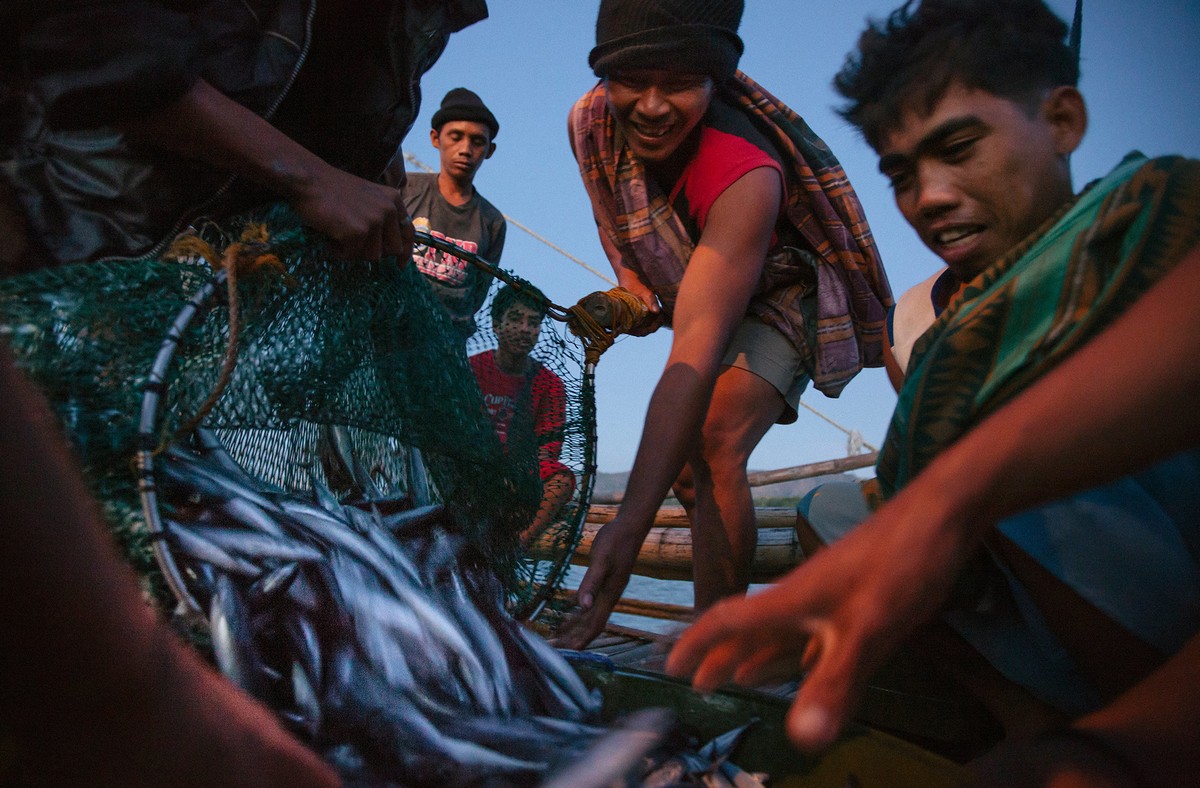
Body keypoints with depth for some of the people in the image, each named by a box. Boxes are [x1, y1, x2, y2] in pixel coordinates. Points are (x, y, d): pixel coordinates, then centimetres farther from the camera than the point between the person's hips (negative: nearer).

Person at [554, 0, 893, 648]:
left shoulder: (746, 176, -41)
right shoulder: (590, 121, -21)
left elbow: (697, 351, -50)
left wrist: (632, 521, -55)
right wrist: (629, 278, -10)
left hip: (779, 297, -7)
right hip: (691, 295, 7)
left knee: (714, 447, -29)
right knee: (678, 456, 9)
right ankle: (726, 608, 33)